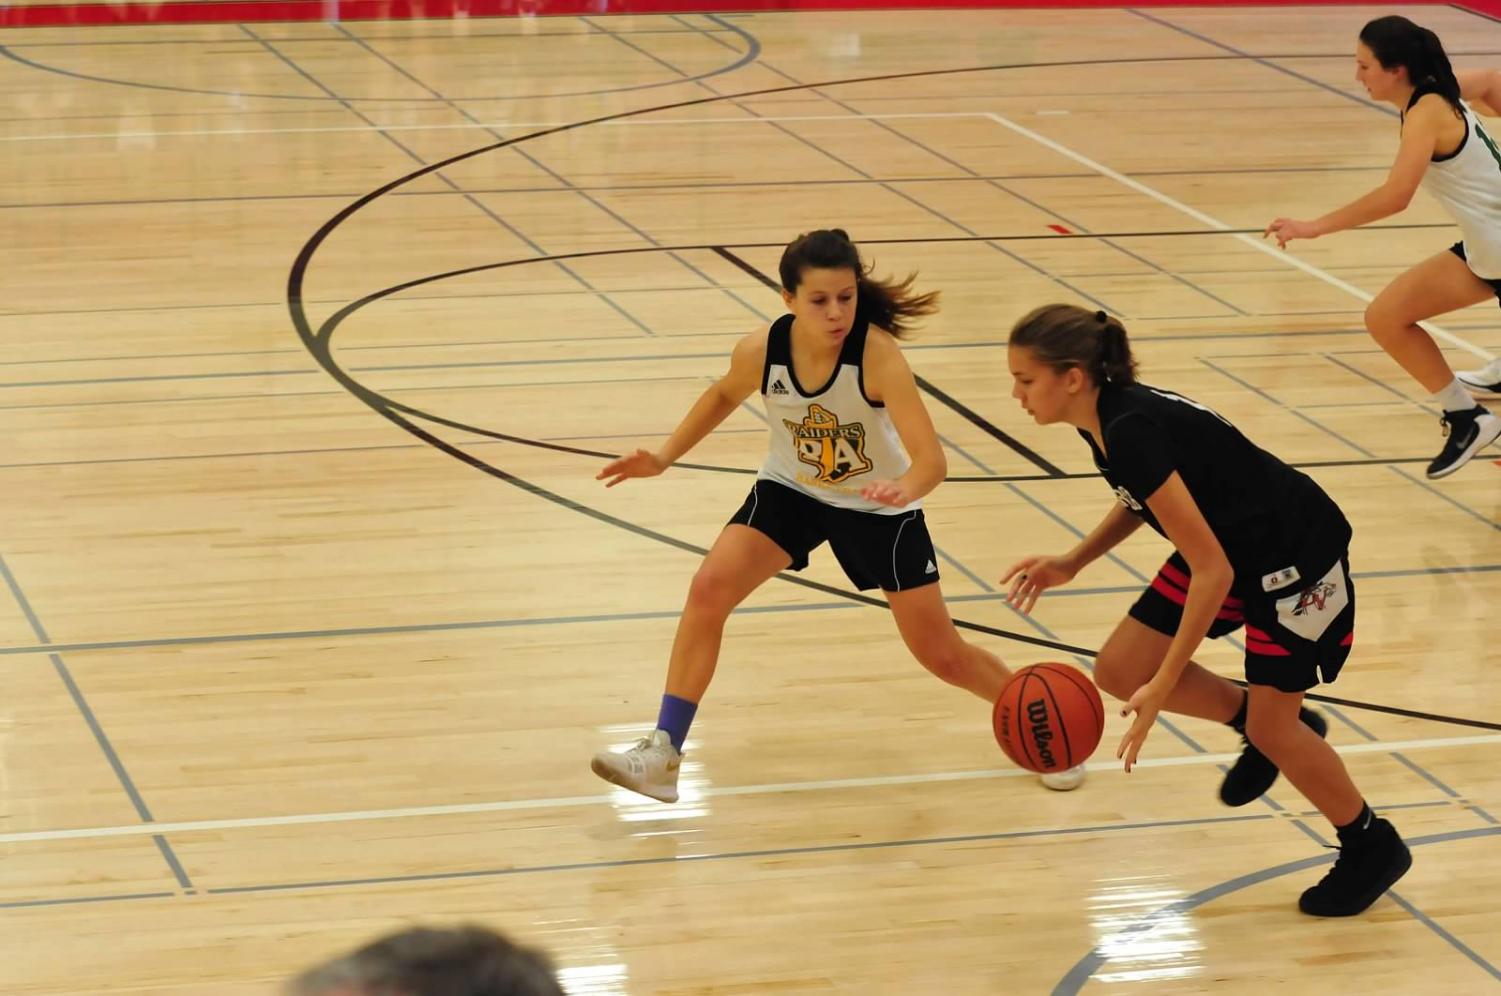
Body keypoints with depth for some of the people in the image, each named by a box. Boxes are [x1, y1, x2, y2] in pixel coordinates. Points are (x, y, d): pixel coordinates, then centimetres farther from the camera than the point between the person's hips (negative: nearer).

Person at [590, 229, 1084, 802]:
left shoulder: (878, 353, -34)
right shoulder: (760, 351, -23)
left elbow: (932, 460, -40)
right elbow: (724, 396, 3)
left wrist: (902, 487, -61)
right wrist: (664, 458, -3)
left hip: (879, 507, -2)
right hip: (790, 491, 2)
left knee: (942, 656, 3)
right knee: (709, 589, -19)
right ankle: (663, 755, -10)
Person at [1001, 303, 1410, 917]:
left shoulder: (1132, 434, -34)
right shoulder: (1104, 418, -7)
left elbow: (1213, 571, -32)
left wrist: (1162, 689, -30)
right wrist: (1070, 564, 4)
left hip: (1297, 559, -8)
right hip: (1232, 548, 9)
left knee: (1271, 727, -1)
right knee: (1120, 670, 1)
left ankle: (1372, 848, 22)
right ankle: (1252, 719, 23)